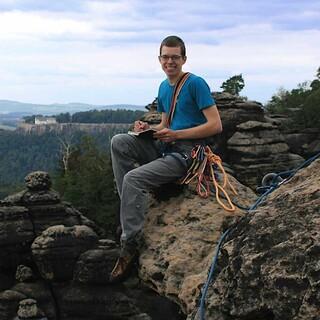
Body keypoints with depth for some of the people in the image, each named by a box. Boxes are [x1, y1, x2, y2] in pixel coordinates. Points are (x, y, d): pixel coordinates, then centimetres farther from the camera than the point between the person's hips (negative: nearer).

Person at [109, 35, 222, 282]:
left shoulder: (196, 84, -9)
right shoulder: (164, 87, 16)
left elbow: (216, 125, -15)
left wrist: (176, 134, -17)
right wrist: (148, 128, 3)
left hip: (186, 153, -8)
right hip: (163, 147, 8)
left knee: (133, 179, -25)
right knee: (119, 142, -11)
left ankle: (130, 246, -19)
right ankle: (131, 204, -10)